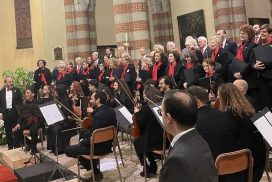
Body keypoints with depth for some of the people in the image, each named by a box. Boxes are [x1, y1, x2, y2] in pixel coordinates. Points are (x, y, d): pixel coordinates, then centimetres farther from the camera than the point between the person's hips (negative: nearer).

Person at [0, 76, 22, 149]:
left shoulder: (17, 90, 0)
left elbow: (20, 102, 0)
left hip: (15, 112, -2)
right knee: (8, 130, 9)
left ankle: (17, 145, 14)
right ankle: (10, 145, 20)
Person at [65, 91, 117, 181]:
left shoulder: (98, 116, -29)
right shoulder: (111, 111, -3)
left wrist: (83, 141, -7)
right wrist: (94, 112, 5)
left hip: (99, 147, -9)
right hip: (107, 143, 9)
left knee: (68, 150, 1)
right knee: (85, 134, 32)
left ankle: (96, 172, 9)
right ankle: (93, 163, 27)